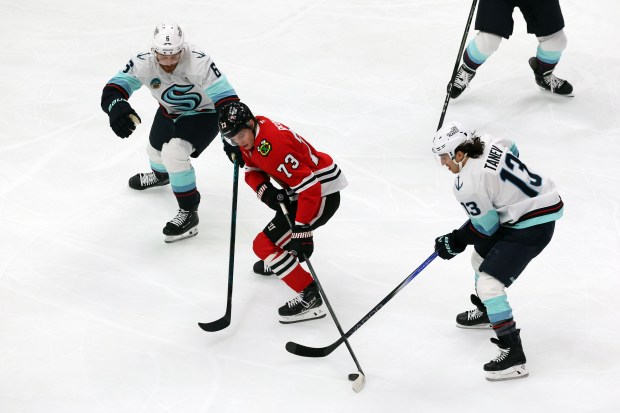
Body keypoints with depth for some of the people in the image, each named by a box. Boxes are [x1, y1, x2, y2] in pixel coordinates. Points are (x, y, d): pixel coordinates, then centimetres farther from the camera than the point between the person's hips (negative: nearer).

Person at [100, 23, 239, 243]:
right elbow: (114, 87, -29)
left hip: (202, 113, -6)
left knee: (174, 153, -26)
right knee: (156, 148, 26)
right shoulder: (144, 62, -27)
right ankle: (160, 175, 65)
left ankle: (189, 212, -11)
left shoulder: (199, 62, -39)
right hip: (169, 111, 6)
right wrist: (117, 106, -53)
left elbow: (225, 97, -39)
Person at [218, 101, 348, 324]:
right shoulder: (250, 137, -2)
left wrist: (301, 230, -33)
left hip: (323, 193, -10)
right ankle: (280, 258, 62)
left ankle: (310, 297, -15)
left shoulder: (274, 144, -30)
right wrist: (264, 190, -12)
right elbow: (253, 170, 11)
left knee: (265, 245, -14)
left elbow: (309, 188, -32)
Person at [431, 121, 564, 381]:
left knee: (489, 284, -14)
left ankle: (513, 355, -15)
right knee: (482, 254, 29)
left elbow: (485, 226, -14)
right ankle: (486, 312, 53)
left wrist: (455, 242, 1)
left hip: (532, 228, -11)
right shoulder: (489, 144, -2)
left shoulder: (468, 186, -24)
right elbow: (512, 150, 19)